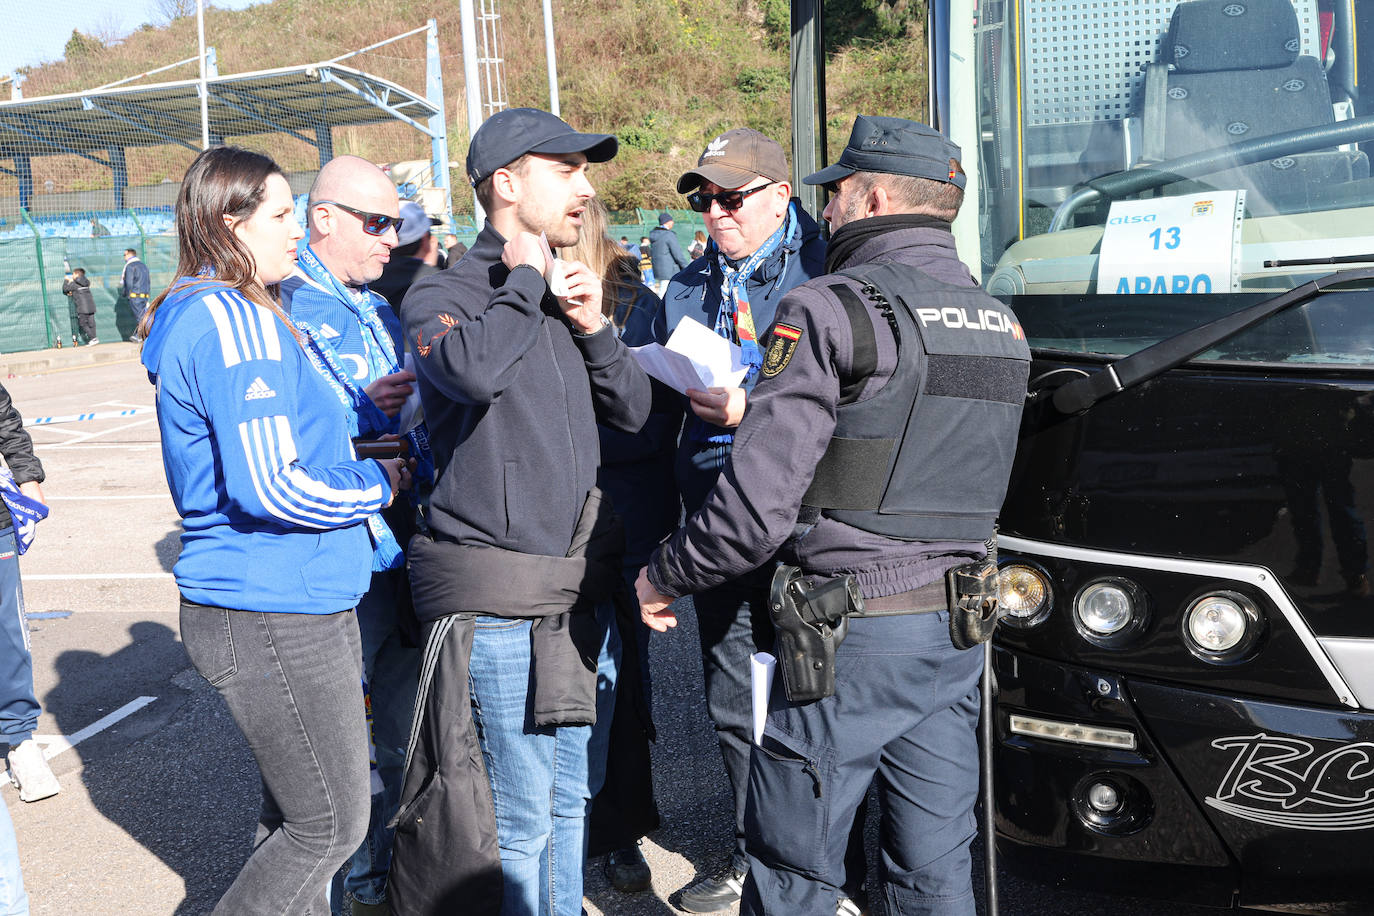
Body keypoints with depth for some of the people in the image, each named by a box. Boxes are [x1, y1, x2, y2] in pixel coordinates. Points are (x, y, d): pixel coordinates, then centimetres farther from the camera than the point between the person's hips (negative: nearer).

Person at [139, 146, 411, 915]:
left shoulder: (204, 315, 14)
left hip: (278, 602, 10)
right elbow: (269, 488, -25)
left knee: (293, 816, 20)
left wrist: (358, 414, 8)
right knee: (332, 826, 4)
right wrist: (379, 482, -10)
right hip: (274, 613, -10)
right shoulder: (236, 320, -18)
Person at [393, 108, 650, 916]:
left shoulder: (567, 293, 16)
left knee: (573, 797, 19)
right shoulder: (442, 295, -6)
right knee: (518, 817, 0)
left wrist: (594, 325, -2)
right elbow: (472, 368, -30)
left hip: (584, 591, 7)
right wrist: (524, 281, -14)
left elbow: (634, 413, 14)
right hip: (499, 597, -7)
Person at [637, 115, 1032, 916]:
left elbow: (760, 499, -18)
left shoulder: (832, 309, -13)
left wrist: (667, 575, -1)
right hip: (958, 631, 8)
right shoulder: (1003, 324, 12)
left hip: (852, 635, -7)